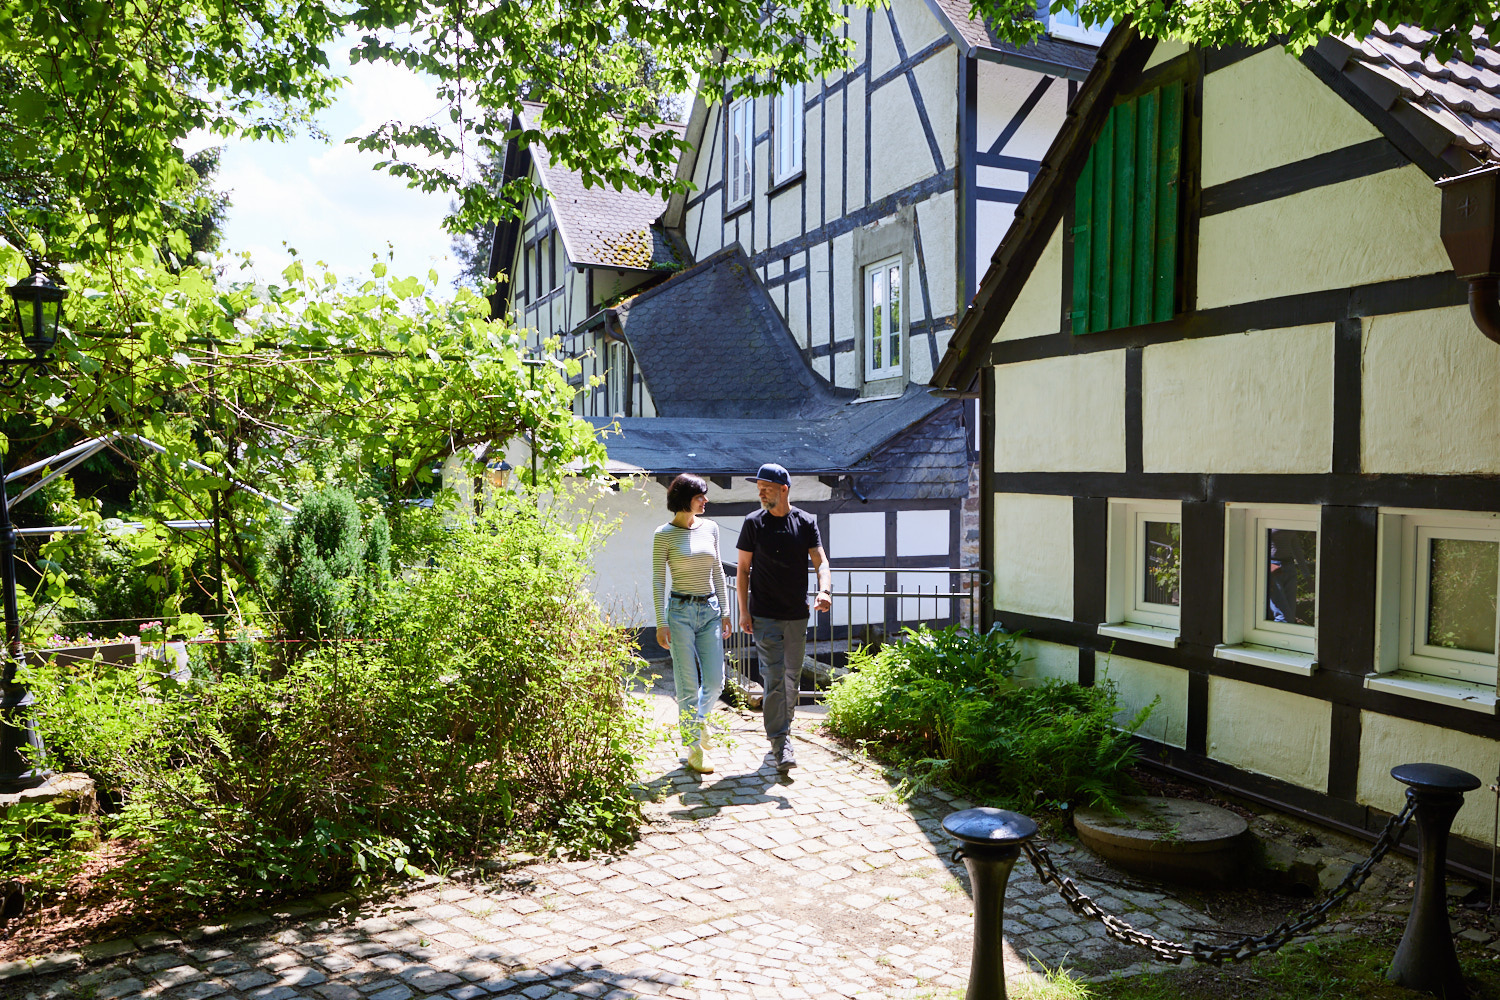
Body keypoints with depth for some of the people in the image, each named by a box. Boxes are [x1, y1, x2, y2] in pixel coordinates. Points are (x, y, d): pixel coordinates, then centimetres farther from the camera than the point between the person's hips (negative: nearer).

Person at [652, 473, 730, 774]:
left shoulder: (710, 528, 8)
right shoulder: (664, 535, -5)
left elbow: (718, 572, 13)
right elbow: (658, 581, -4)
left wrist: (724, 611, 8)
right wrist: (661, 623, -9)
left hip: (710, 610, 4)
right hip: (680, 611, -4)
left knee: (715, 682, 2)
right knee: (688, 685, 0)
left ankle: (699, 717, 34)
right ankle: (694, 747, 14)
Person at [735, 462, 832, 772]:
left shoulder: (806, 522, 2)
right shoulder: (754, 523, -1)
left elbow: (820, 561, -4)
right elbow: (743, 569, 2)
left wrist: (824, 590, -25)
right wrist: (743, 611, -4)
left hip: (797, 615, 3)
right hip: (765, 616, -3)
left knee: (793, 677, 13)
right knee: (774, 679, -9)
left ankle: (783, 729, 30)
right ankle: (780, 745, -7)